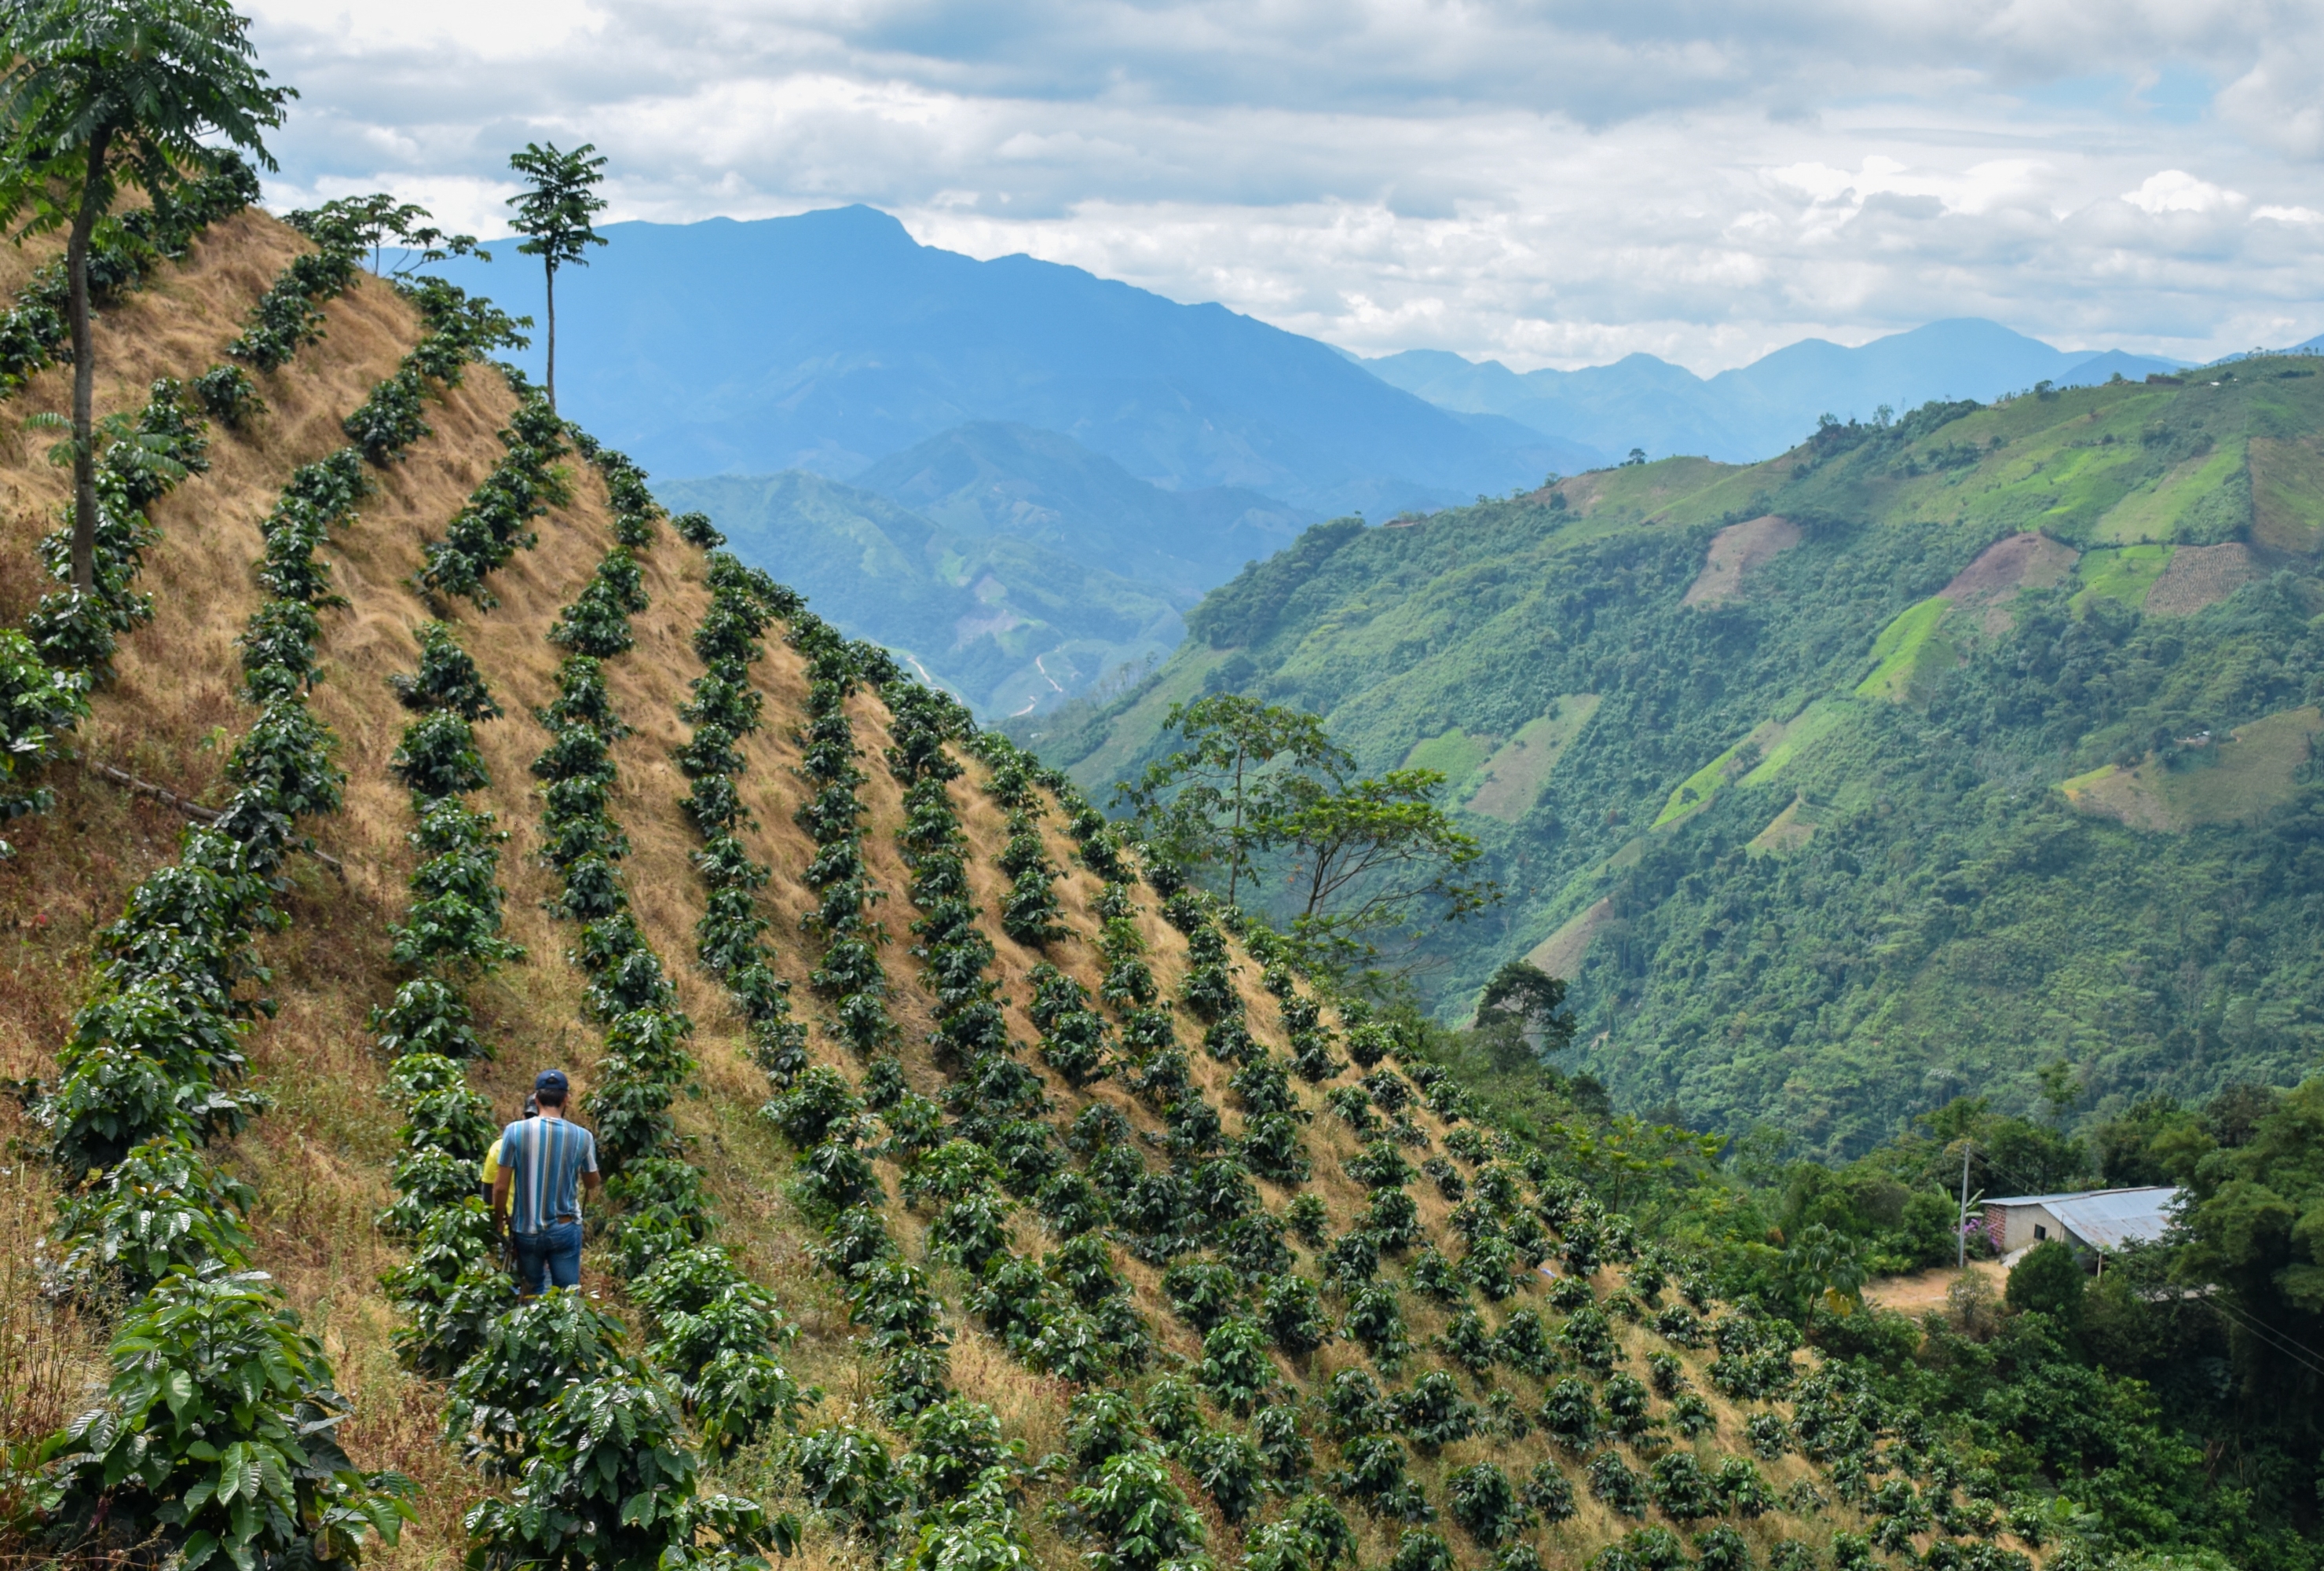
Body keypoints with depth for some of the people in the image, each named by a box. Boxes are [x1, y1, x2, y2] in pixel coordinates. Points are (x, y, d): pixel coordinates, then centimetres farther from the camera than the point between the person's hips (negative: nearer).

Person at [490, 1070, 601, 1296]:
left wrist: (498, 1224, 8)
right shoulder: (582, 1137, -8)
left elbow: (501, 1187, -7)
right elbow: (592, 1184, 8)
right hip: (565, 1230, 0)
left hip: (526, 1231, 0)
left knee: (532, 1294, 16)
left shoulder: (515, 1131, -10)